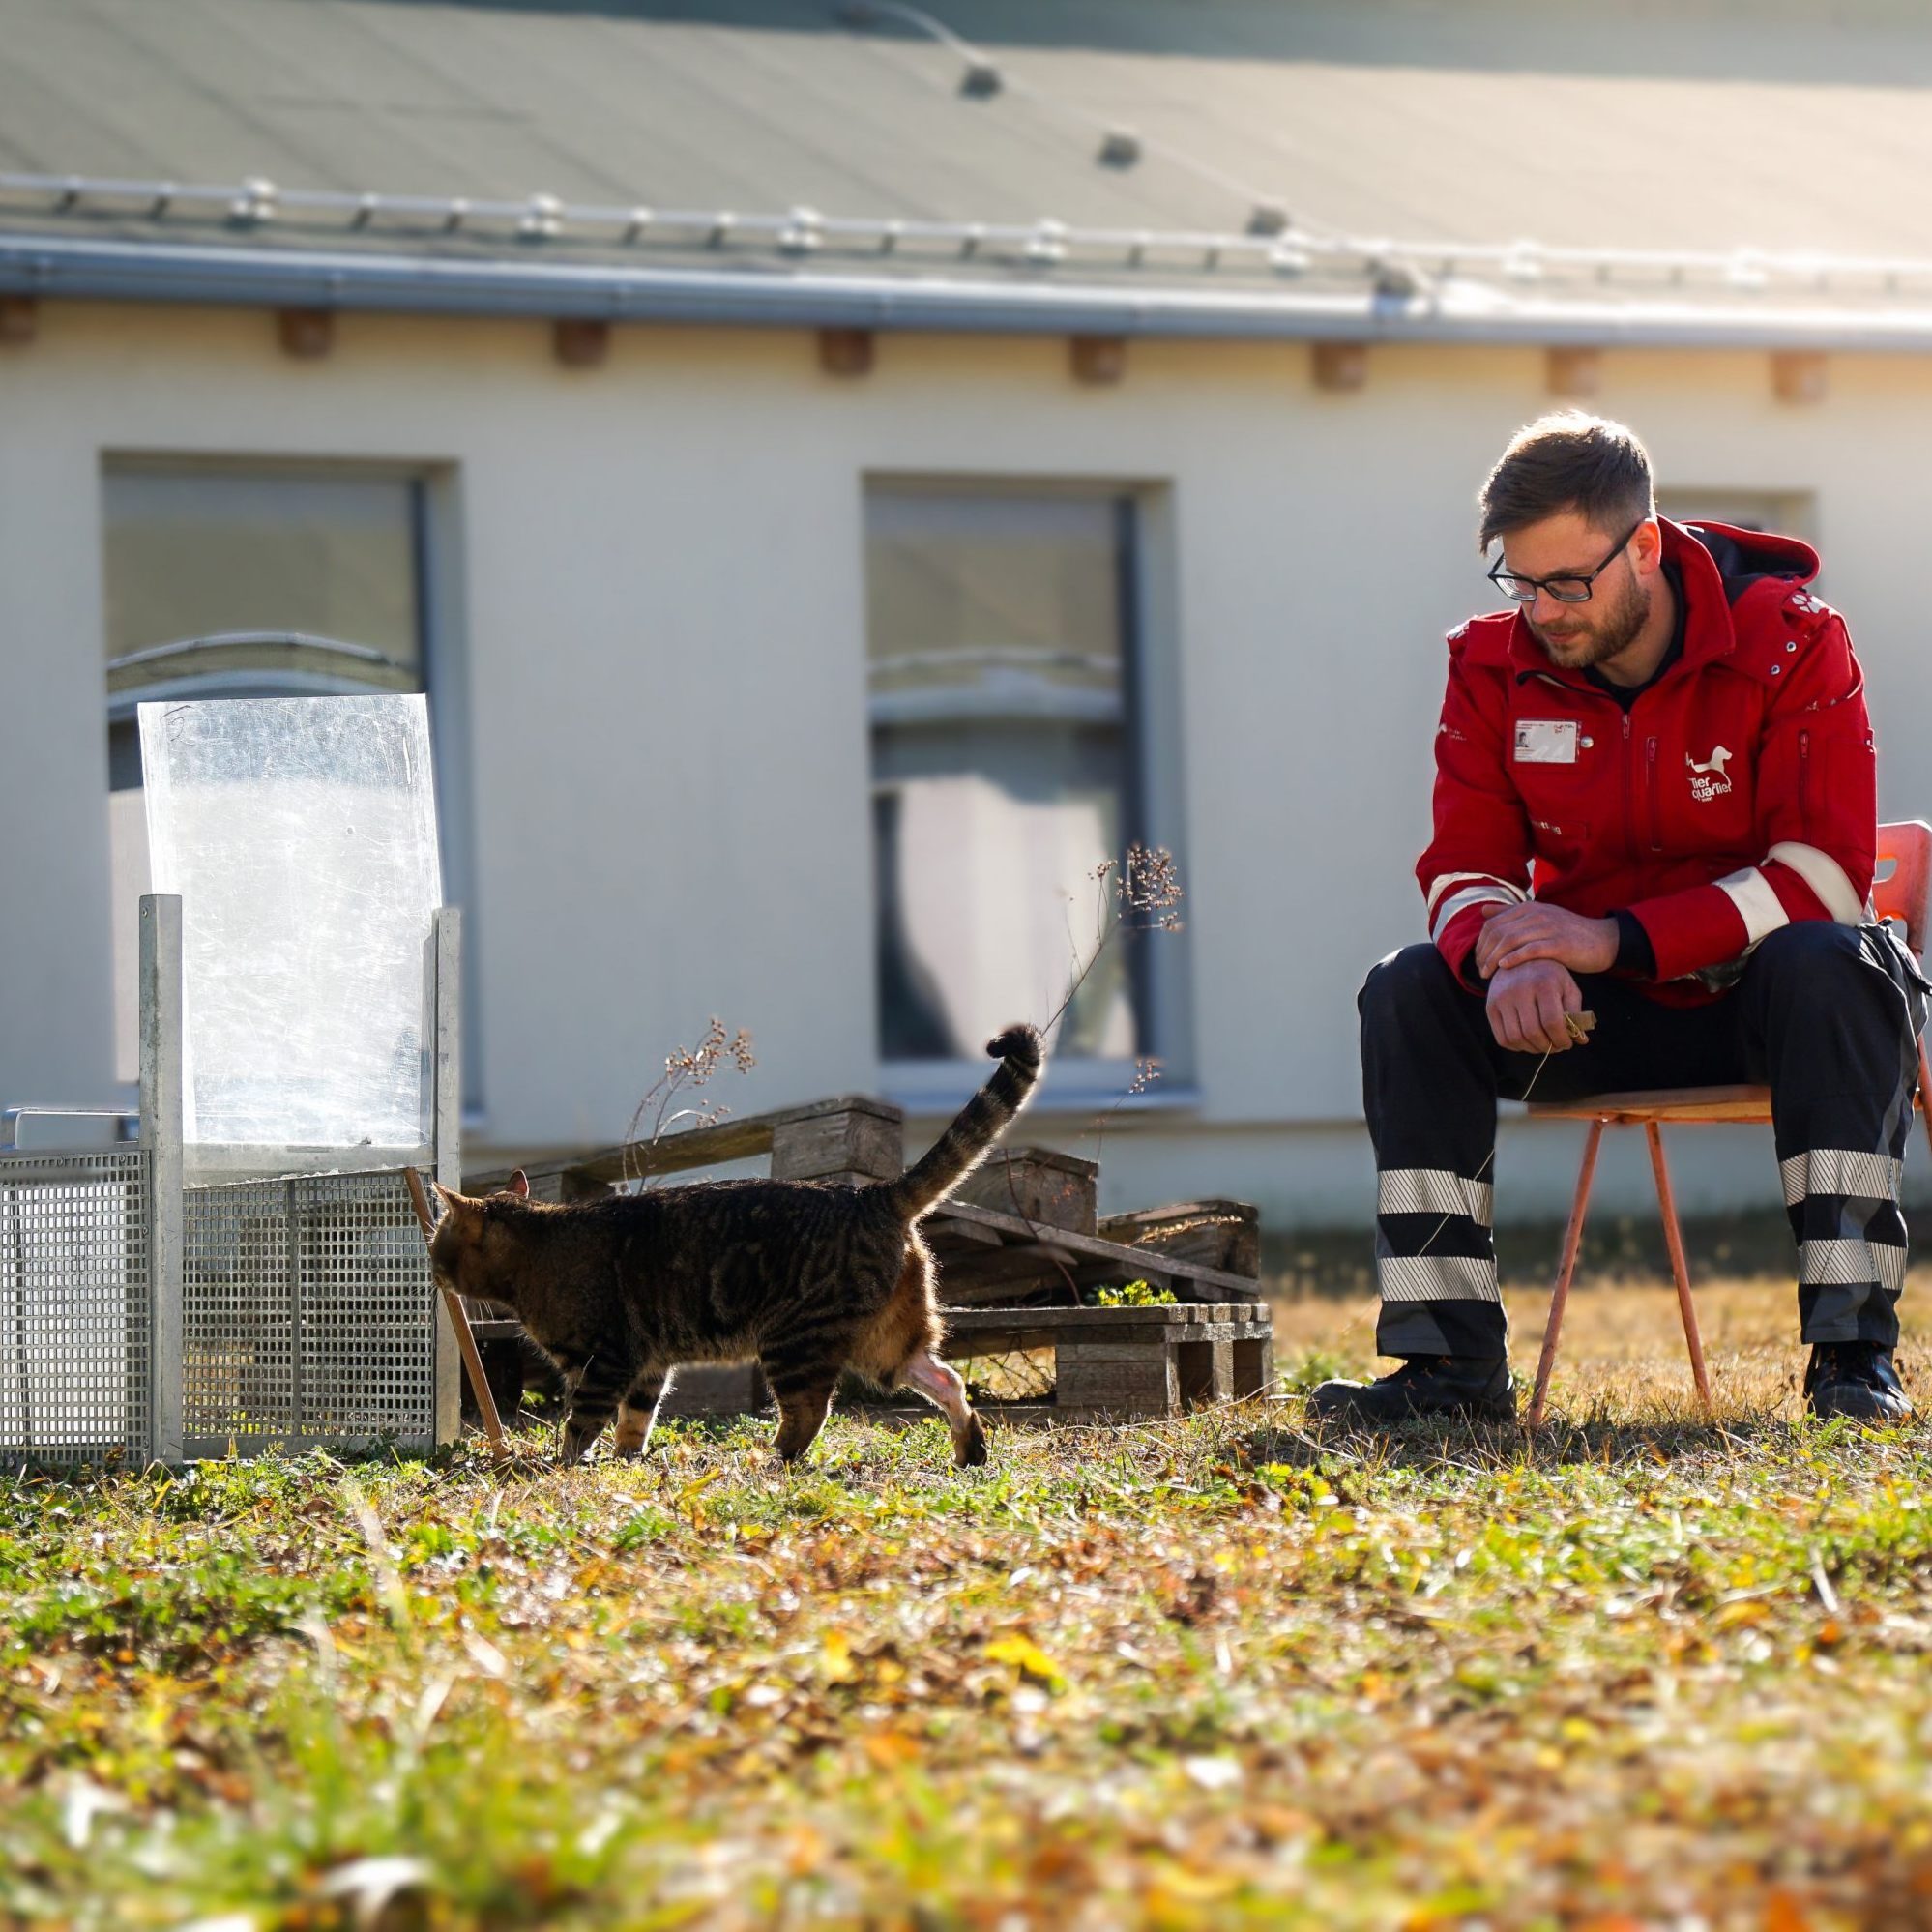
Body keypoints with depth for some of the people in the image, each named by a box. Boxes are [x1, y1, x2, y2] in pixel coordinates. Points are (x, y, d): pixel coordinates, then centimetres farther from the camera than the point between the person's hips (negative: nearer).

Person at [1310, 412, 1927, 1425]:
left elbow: (1828, 874, -23)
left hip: (1765, 991, -3)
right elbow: (1466, 867, -4)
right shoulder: (1493, 665, -3)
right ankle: (1450, 1360, -21)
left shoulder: (1790, 641, -15)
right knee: (1409, 991, -19)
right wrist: (1509, 956, -30)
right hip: (1596, 1010, 4)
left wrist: (1617, 939, -30)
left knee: (1837, 962, -37)